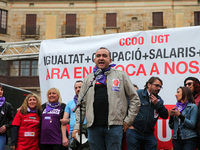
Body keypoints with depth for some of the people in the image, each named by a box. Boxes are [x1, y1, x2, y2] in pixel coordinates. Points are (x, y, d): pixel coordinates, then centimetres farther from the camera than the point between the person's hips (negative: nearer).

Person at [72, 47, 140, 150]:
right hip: (93, 126, 3)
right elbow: (81, 105, 14)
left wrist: (128, 120, 2)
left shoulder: (121, 76, 8)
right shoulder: (88, 79, 16)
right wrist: (77, 126, 7)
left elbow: (135, 99, 8)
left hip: (114, 126, -2)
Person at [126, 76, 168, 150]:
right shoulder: (138, 94, -5)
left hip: (149, 135, 4)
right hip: (134, 132, -4)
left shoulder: (158, 99, 11)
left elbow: (165, 116, 6)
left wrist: (157, 104, -7)